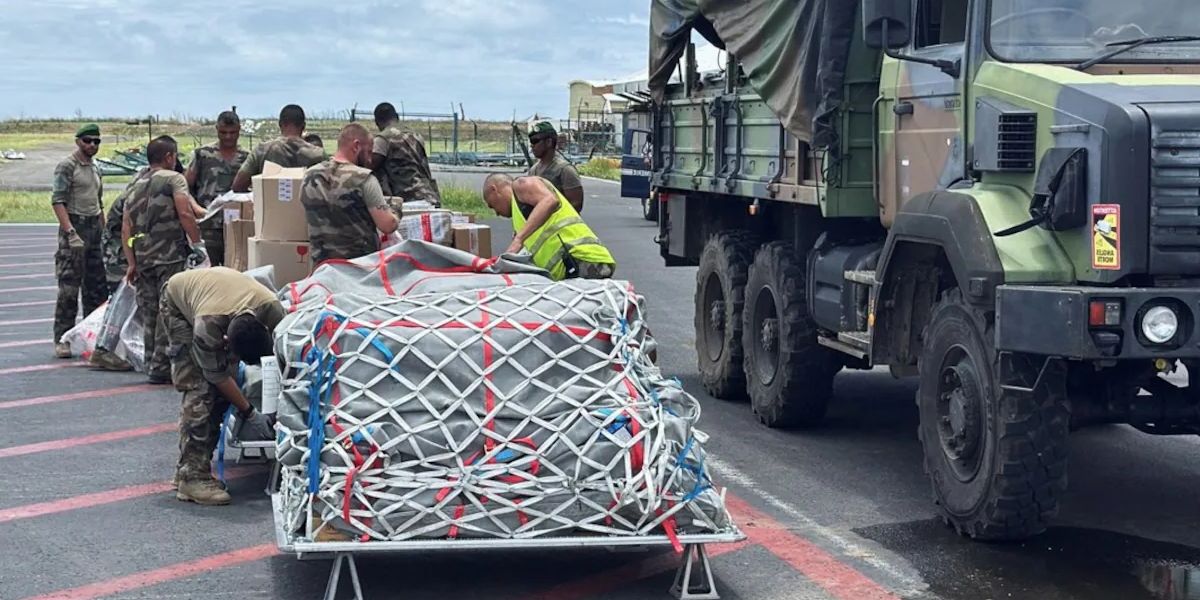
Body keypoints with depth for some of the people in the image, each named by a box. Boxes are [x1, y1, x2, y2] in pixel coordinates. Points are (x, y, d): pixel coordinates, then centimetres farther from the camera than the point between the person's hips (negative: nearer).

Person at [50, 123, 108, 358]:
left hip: (94, 227, 8)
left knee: (96, 286, 9)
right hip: (74, 226, -8)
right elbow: (58, 201, -15)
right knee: (69, 287, -9)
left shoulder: (95, 169, 18)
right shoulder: (67, 167, -7)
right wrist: (71, 233, -23)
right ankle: (62, 339, -6)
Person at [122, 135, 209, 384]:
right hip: (171, 257, -7)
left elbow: (125, 229, 13)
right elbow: (185, 213, -16)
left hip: (143, 259, 7)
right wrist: (198, 245, -10)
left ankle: (151, 364, 18)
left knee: (150, 315, 12)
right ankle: (161, 367, -5)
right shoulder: (173, 179, -2)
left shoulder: (135, 186, 18)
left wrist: (132, 264, 14)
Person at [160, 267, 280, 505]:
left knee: (221, 394, -5)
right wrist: (249, 414, -21)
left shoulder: (273, 309, -34)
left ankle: (188, 469, 7)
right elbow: (219, 376, -27)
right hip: (178, 303, -5)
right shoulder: (207, 326, -43)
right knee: (200, 389, -19)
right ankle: (192, 477, -18)